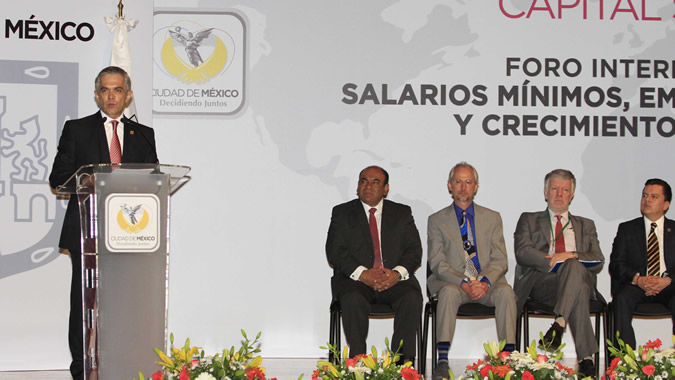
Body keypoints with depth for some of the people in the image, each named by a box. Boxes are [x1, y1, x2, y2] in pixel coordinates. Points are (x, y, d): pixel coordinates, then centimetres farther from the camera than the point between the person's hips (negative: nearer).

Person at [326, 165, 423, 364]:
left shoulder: (402, 213, 16)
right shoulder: (342, 213, 12)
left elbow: (414, 250, 6)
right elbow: (334, 251, 0)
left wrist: (397, 273, -15)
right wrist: (362, 274, -17)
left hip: (394, 278, 1)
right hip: (355, 279, -1)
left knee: (412, 298, -30)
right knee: (353, 300, -34)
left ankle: (402, 359, -26)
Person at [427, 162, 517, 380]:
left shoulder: (492, 218, 14)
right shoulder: (437, 221, 9)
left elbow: (499, 260, 5)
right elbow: (437, 262, 0)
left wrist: (486, 282, -16)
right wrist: (463, 284, -17)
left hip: (487, 285, 1)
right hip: (453, 282, -1)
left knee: (505, 291, -31)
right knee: (448, 292, -35)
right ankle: (442, 361, -37)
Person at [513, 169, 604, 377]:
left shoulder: (586, 225, 30)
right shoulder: (529, 220, 25)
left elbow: (598, 261, 12)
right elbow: (522, 253, 4)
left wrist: (571, 256, -10)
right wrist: (555, 262, -13)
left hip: (579, 278, 2)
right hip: (540, 282, -2)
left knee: (574, 266, -39)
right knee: (578, 294, -39)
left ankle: (558, 325, -51)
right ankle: (585, 357, -46)